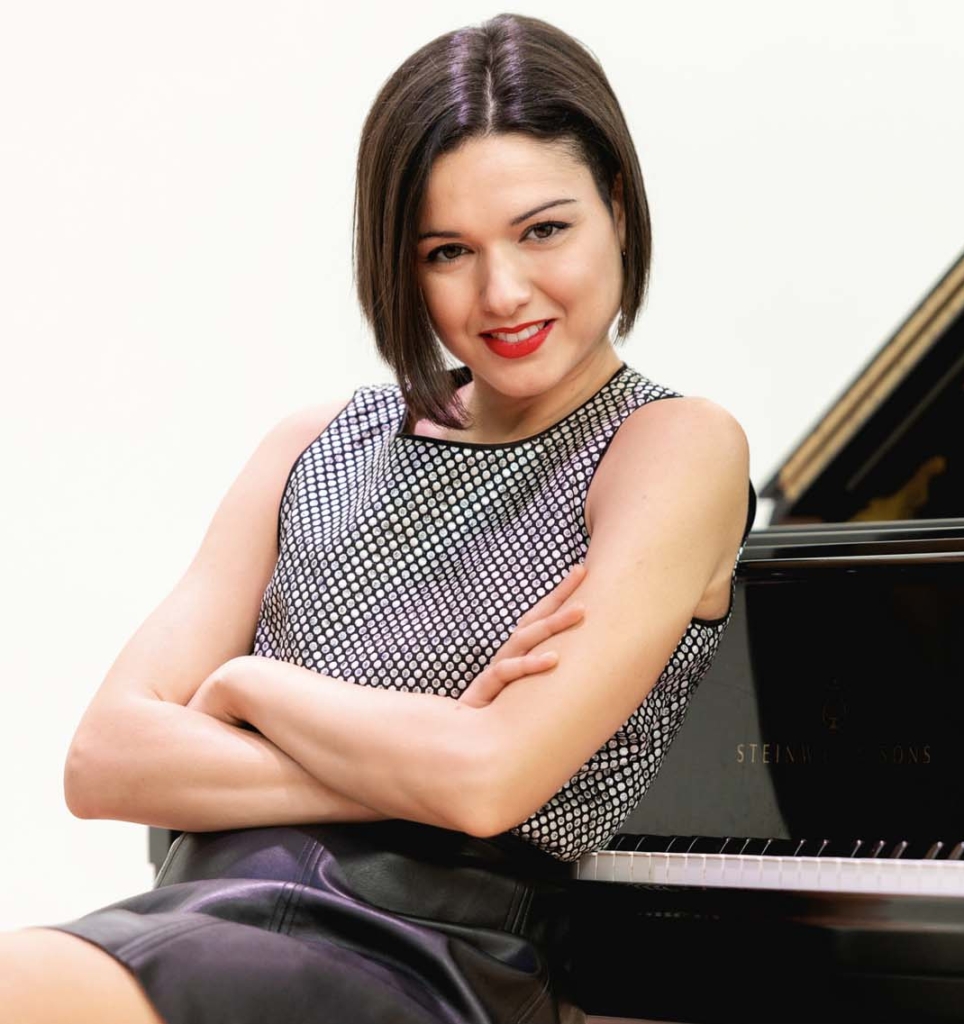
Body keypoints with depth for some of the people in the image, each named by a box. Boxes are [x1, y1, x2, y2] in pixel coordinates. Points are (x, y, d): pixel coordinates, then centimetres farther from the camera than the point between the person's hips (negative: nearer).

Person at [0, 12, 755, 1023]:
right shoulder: (318, 450, 16)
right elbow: (103, 761, 6)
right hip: (201, 904, 5)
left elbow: (485, 784, -12)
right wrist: (413, 762, -6)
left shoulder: (675, 447, 2)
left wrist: (242, 682, 3)